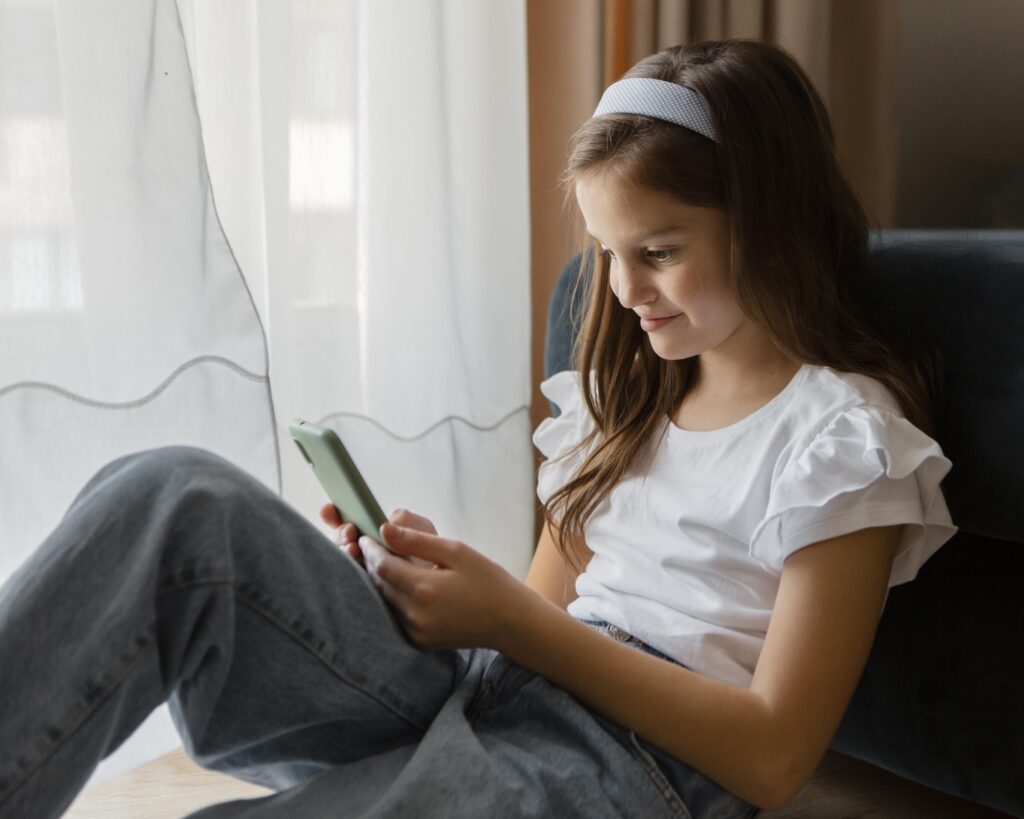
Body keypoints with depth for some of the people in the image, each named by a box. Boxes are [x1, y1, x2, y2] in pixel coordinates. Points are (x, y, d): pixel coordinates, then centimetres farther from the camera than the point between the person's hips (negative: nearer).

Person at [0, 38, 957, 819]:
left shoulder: (846, 439, 0)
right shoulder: (627, 388, 21)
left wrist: (512, 622, -12)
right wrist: (441, 577, -3)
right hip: (477, 686, 7)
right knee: (174, 495, -20)